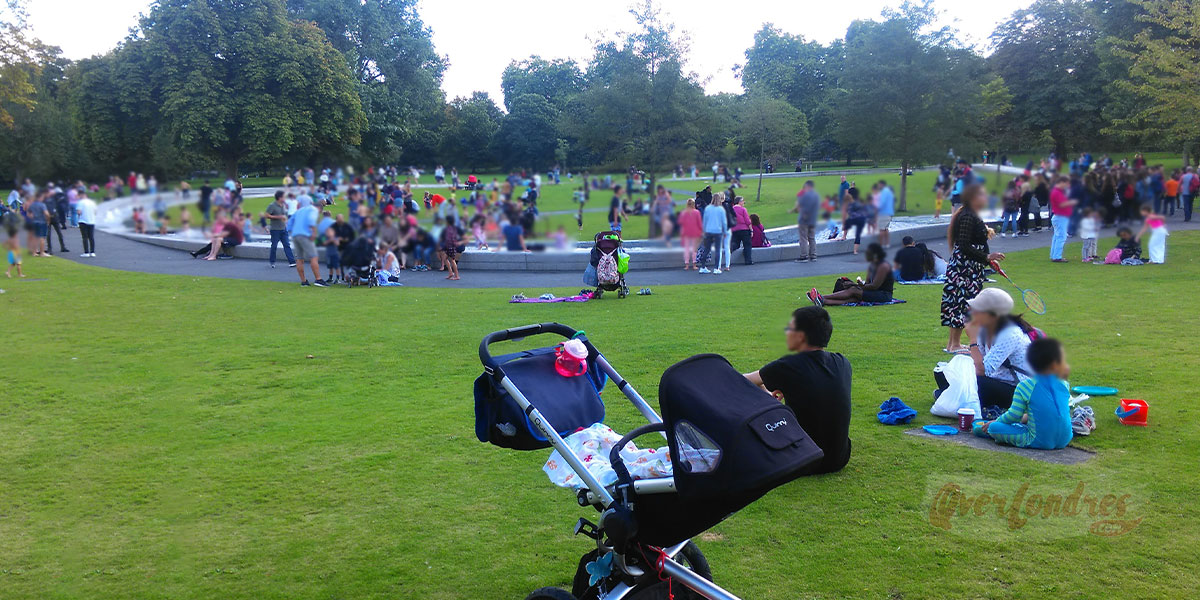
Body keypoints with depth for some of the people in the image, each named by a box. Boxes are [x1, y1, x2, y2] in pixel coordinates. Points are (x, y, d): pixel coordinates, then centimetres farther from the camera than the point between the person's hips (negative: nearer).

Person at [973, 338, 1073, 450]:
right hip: (1065, 440, 6)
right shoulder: (1064, 385, 5)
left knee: (994, 427, -3)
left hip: (1038, 442, -6)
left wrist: (995, 422, 7)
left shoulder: (1025, 386, -11)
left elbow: (1014, 415, -11)